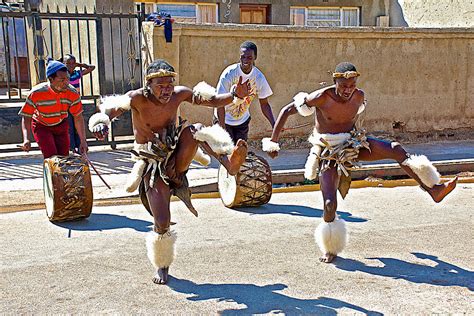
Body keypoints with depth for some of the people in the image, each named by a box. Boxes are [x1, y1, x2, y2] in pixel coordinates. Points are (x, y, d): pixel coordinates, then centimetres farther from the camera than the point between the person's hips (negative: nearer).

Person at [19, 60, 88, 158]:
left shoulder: (72, 93, -21)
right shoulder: (36, 93, -28)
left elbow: (78, 117, -12)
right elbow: (26, 118, -20)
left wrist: (83, 141, -19)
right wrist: (26, 139, -35)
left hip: (61, 125, 3)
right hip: (42, 127, -3)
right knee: (51, 157, -18)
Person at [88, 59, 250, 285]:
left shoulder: (178, 94, -7)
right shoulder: (137, 98, -17)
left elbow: (211, 100, 0)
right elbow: (113, 108, -33)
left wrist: (234, 95, -18)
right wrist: (101, 122, -56)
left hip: (177, 159, 3)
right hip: (153, 166, -3)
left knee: (196, 131, -26)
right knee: (161, 222, -8)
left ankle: (229, 162, -44)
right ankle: (162, 267, 19)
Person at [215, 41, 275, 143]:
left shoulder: (259, 77, -13)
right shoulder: (229, 73, -24)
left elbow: (264, 104, -5)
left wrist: (274, 124, -20)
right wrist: (222, 130, -29)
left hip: (243, 120, 4)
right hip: (224, 119, -3)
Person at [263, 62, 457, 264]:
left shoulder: (359, 96, -6)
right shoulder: (321, 97, -20)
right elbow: (286, 111, -14)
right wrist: (273, 142, -13)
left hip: (354, 144, 4)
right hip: (329, 154, -4)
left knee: (396, 149, -20)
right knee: (330, 203, -14)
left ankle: (433, 189, -19)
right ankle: (330, 249, 9)